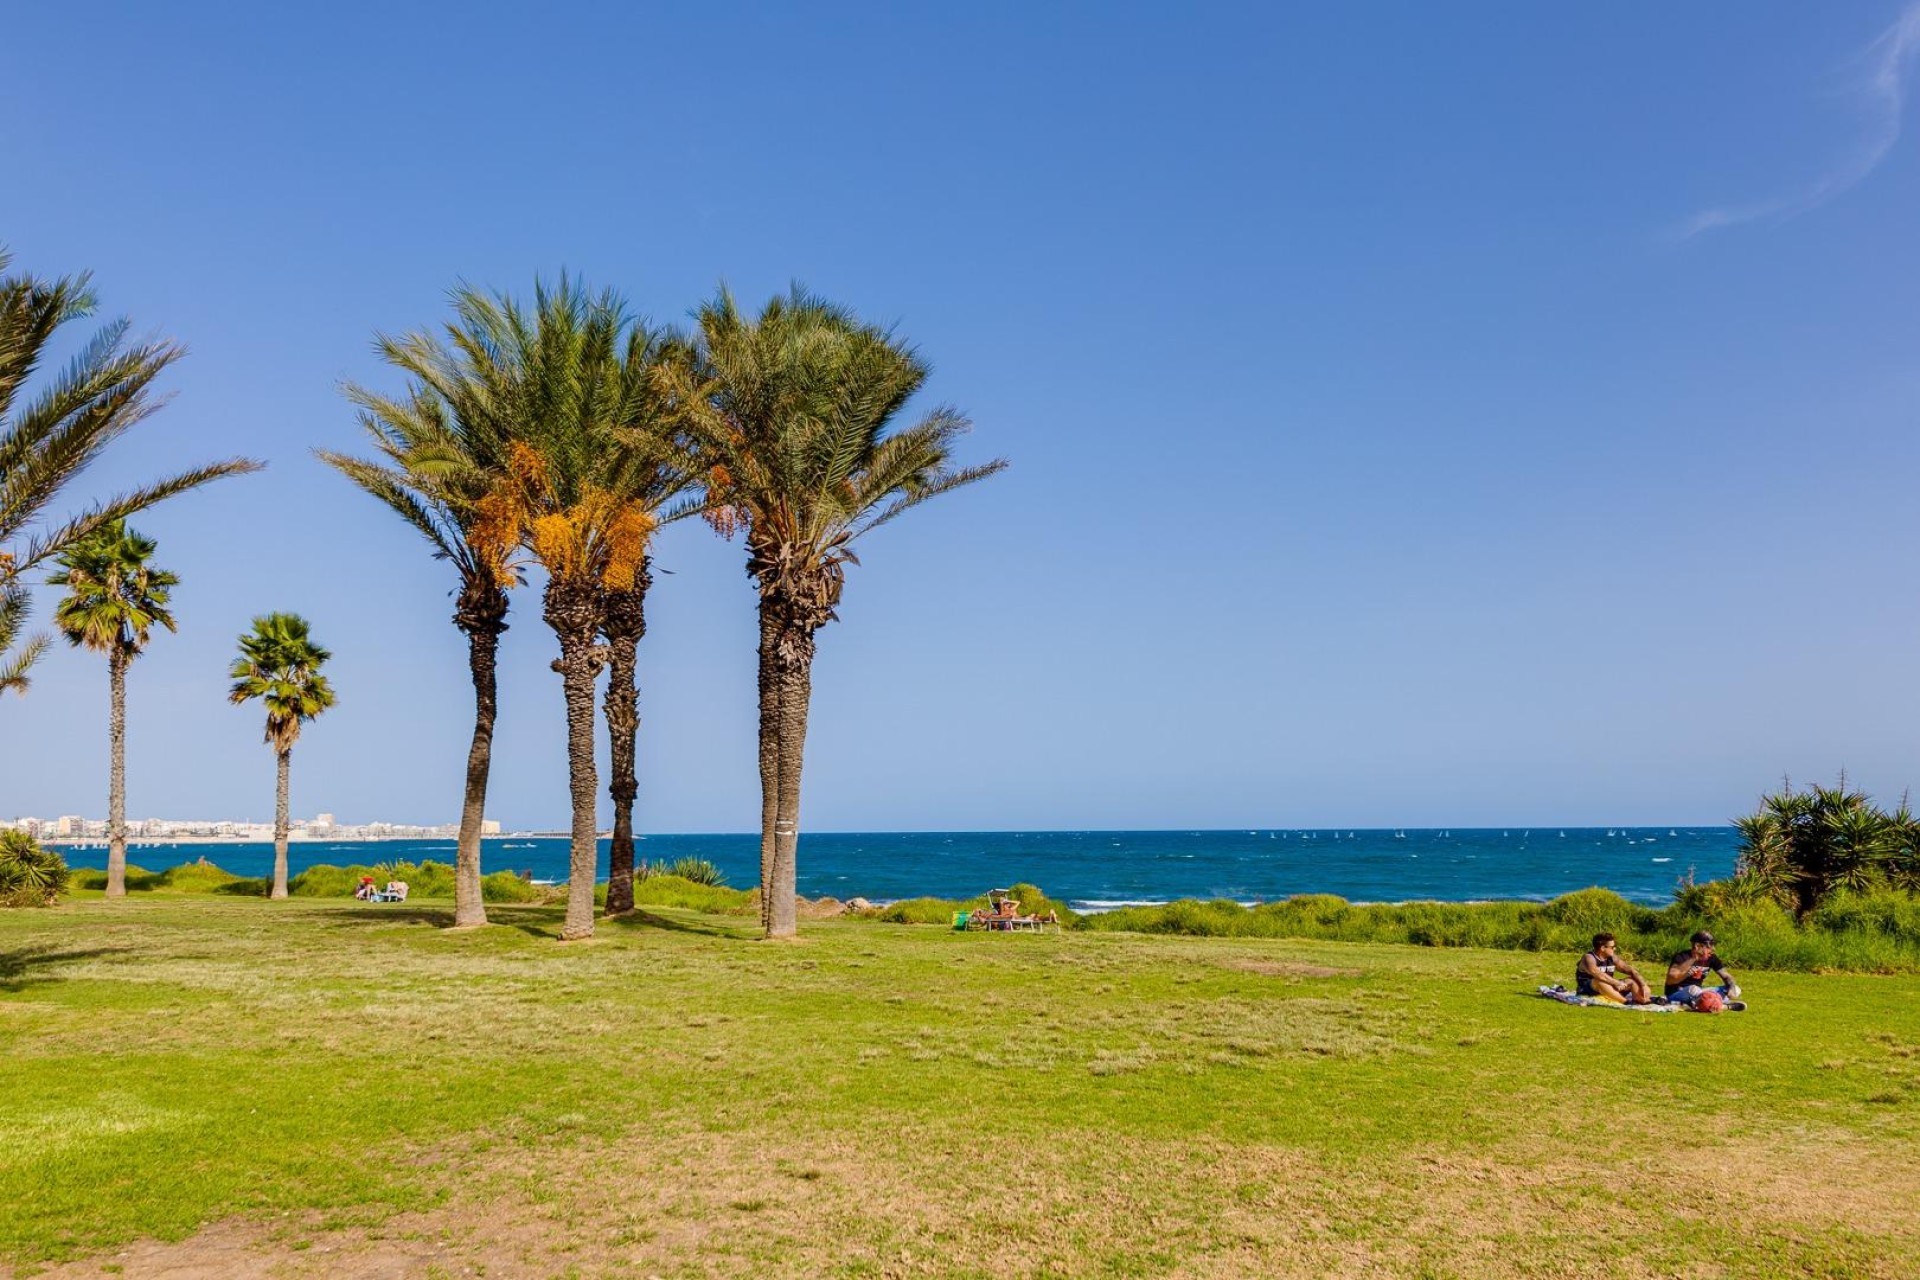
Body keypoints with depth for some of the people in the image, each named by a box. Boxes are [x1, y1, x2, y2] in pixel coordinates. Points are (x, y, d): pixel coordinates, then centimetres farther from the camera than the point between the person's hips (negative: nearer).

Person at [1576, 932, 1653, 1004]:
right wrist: (1616, 983, -34)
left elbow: (1631, 971, 3)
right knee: (1600, 981, -37)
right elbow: (1598, 974, -35)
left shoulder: (1612, 958, 4)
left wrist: (1644, 985, -10)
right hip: (1587, 991, -7)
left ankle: (1643, 1000, -29)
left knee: (1633, 981, -3)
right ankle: (1627, 1002, -41)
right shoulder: (1589, 958, -17)